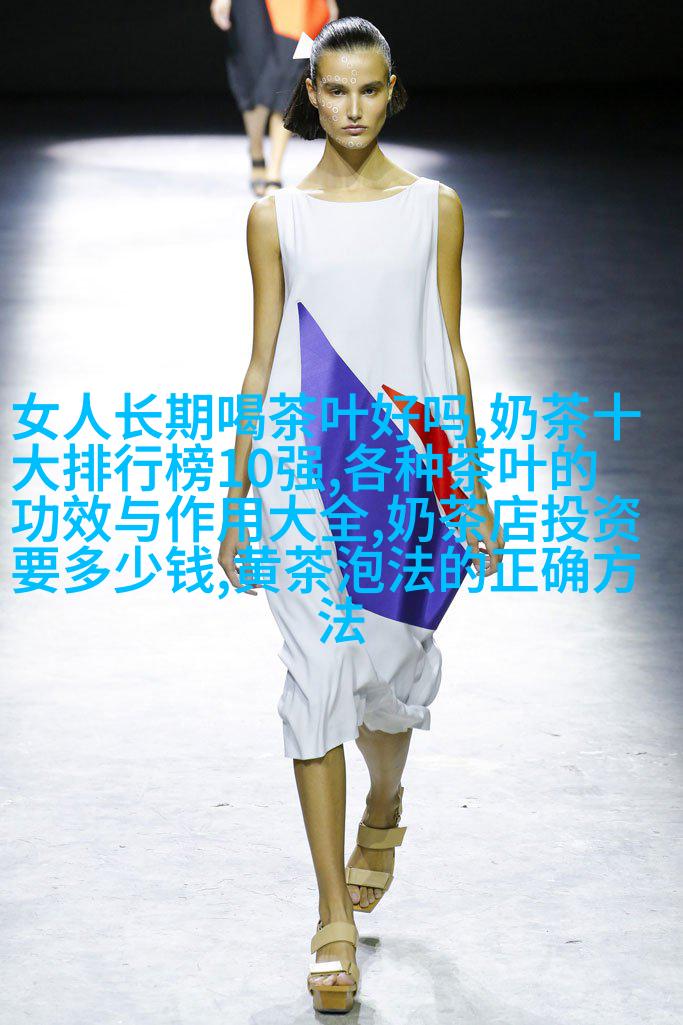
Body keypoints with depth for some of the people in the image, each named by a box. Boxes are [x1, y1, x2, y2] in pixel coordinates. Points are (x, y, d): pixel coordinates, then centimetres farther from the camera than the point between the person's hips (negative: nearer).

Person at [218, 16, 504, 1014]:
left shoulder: (435, 208, 5)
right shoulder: (277, 216, 4)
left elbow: (450, 351, 7)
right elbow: (261, 362, 6)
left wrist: (472, 485, 5)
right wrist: (237, 500, 5)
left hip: (406, 463, 1)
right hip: (303, 467, -1)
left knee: (391, 668, 4)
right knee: (318, 676, -6)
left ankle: (383, 809, 40)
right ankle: (336, 918, 0)